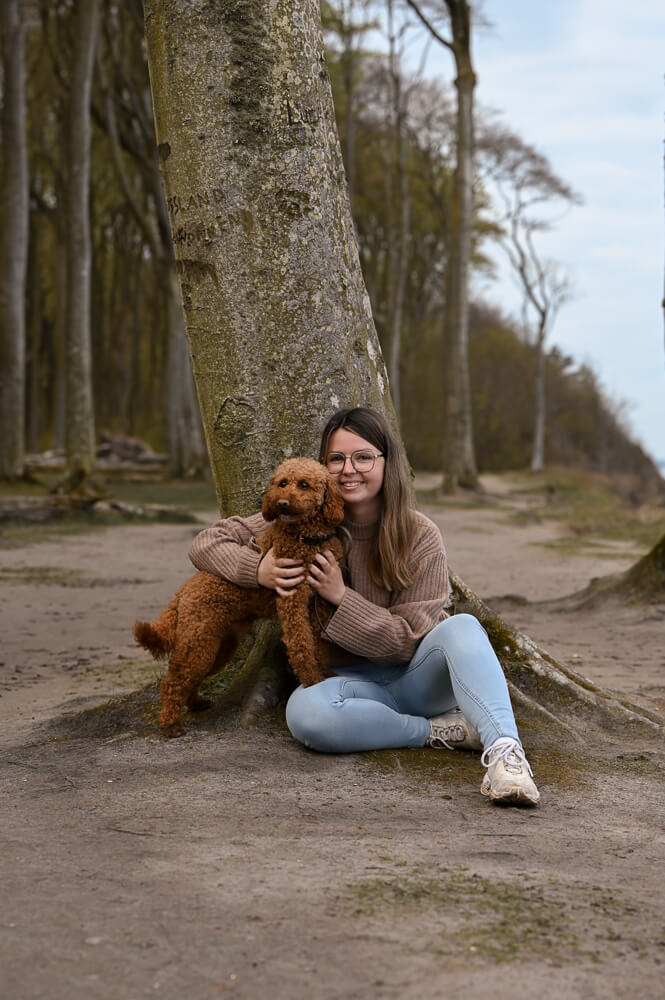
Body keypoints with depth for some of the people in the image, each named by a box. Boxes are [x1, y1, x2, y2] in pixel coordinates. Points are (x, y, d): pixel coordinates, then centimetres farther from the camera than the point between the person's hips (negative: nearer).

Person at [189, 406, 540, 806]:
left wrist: (341, 597, -22)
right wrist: (259, 570, -20)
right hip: (352, 681, 1)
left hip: (415, 678, -1)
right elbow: (207, 544, 1)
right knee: (304, 711, -35)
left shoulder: (420, 536, -8)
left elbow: (409, 641, -9)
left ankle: (504, 751, -49)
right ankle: (442, 731, -23)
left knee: (462, 626, -32)